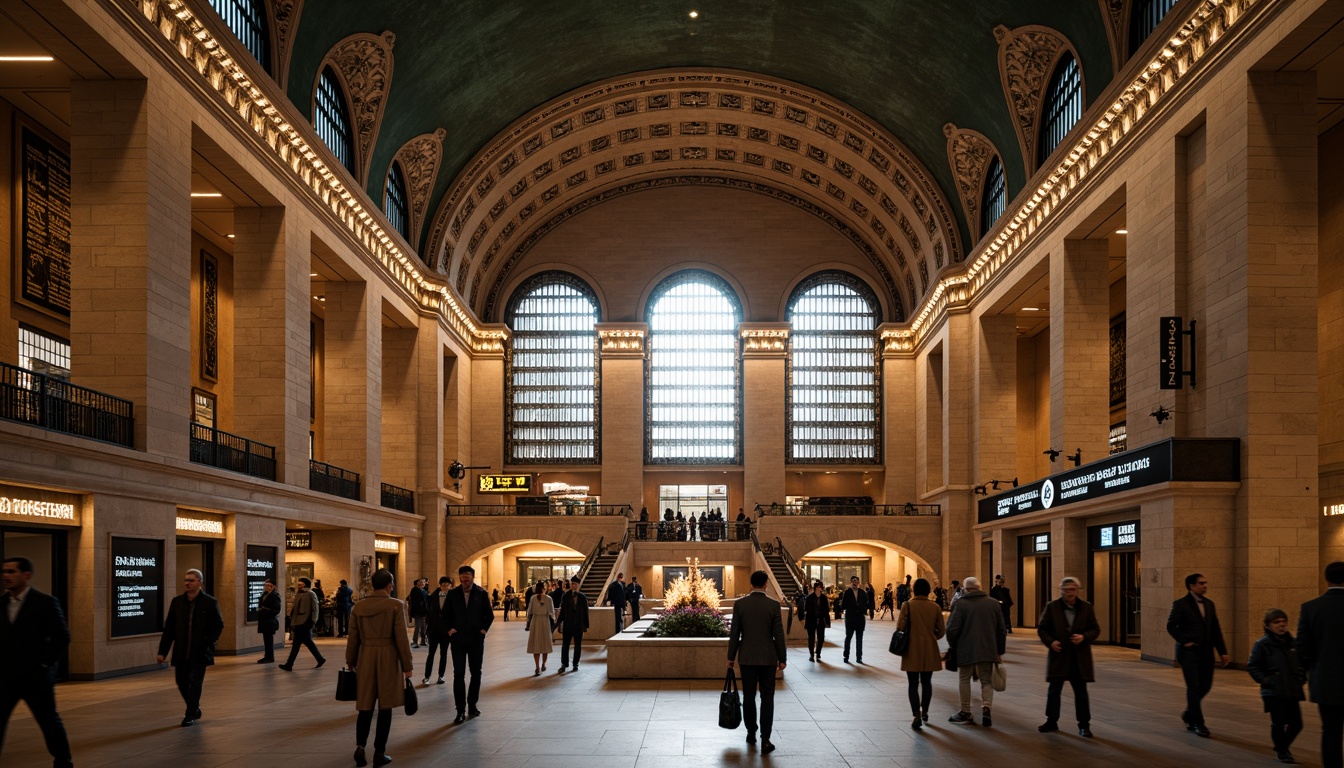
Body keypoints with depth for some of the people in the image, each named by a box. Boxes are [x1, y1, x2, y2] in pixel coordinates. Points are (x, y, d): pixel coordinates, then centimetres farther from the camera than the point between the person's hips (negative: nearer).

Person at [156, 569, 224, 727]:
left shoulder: (210, 602, -5)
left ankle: (190, 715, 6)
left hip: (199, 653, -4)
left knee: (195, 682, -4)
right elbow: (169, 628, 5)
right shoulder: (177, 602, 4)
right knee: (182, 682, 9)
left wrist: (207, 643, -11)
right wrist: (162, 651, 1)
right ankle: (195, 709, 31)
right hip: (181, 652, 4)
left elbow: (218, 626, 0)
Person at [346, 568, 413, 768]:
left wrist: (350, 662, 18)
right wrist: (407, 666, -3)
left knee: (365, 705, 13)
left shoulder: (359, 606, 2)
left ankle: (360, 746, -2)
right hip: (388, 658, -3)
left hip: (365, 657, 3)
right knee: (385, 706, 5)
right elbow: (401, 638, -9)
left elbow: (353, 637, 7)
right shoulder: (396, 605, -9)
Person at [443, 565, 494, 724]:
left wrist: (484, 629, -3)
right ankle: (461, 711, -3)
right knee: (459, 674, -5)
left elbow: (489, 615, 8)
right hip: (458, 639, -1)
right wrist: (449, 629, -1)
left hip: (476, 639, 1)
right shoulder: (453, 594, 0)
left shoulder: (481, 594, -1)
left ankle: (472, 705, 23)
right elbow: (446, 614, 11)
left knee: (476, 673, 9)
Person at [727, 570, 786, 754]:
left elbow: (734, 633, -2)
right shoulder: (773, 604, -8)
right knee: (767, 698, 2)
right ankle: (765, 739, -5)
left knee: (749, 696, 12)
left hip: (747, 657, 1)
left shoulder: (740, 604, -5)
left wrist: (731, 656, 8)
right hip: (768, 657, -1)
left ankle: (751, 733, 21)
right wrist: (782, 658, 3)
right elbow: (778, 634, -6)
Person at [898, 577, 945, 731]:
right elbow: (941, 630, 2)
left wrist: (904, 639, 10)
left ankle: (917, 716, -10)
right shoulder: (935, 607, -1)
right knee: (926, 682, 19)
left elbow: (900, 627, -11)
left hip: (912, 650, -2)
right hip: (930, 650, 2)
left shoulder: (908, 605, -8)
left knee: (913, 684, 2)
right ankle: (924, 712, 28)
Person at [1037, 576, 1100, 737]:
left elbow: (1095, 629, 4)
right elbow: (1042, 628, 4)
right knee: (1054, 689, 9)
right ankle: (1052, 721, 23)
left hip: (1080, 657, 0)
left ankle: (1084, 725, 9)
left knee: (1081, 691, 1)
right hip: (1058, 655, 0)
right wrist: (1050, 641, -13)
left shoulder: (1086, 607, 1)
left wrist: (1084, 637, -15)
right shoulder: (1052, 607, -1)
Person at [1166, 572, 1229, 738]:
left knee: (1205, 686, 9)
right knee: (1194, 688, -5)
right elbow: (1171, 626, -7)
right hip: (1189, 652, -6)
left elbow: (1216, 629, 12)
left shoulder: (1209, 604, 11)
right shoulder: (1181, 604, -7)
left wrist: (1222, 651, 8)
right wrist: (1184, 641, -13)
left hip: (1206, 653, 6)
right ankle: (1198, 724, 2)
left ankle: (1189, 714, 31)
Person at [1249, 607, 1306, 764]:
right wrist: (1264, 680, -10)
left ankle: (1283, 745, 31)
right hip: (1274, 692, -5)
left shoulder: (1292, 643, 8)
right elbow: (1252, 666, -3)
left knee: (1296, 724, 6)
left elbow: (1301, 663, 20)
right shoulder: (1262, 644, -7)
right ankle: (1281, 751, 19)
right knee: (1278, 723, -1)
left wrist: (1301, 678, 7)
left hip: (1293, 692, 5)